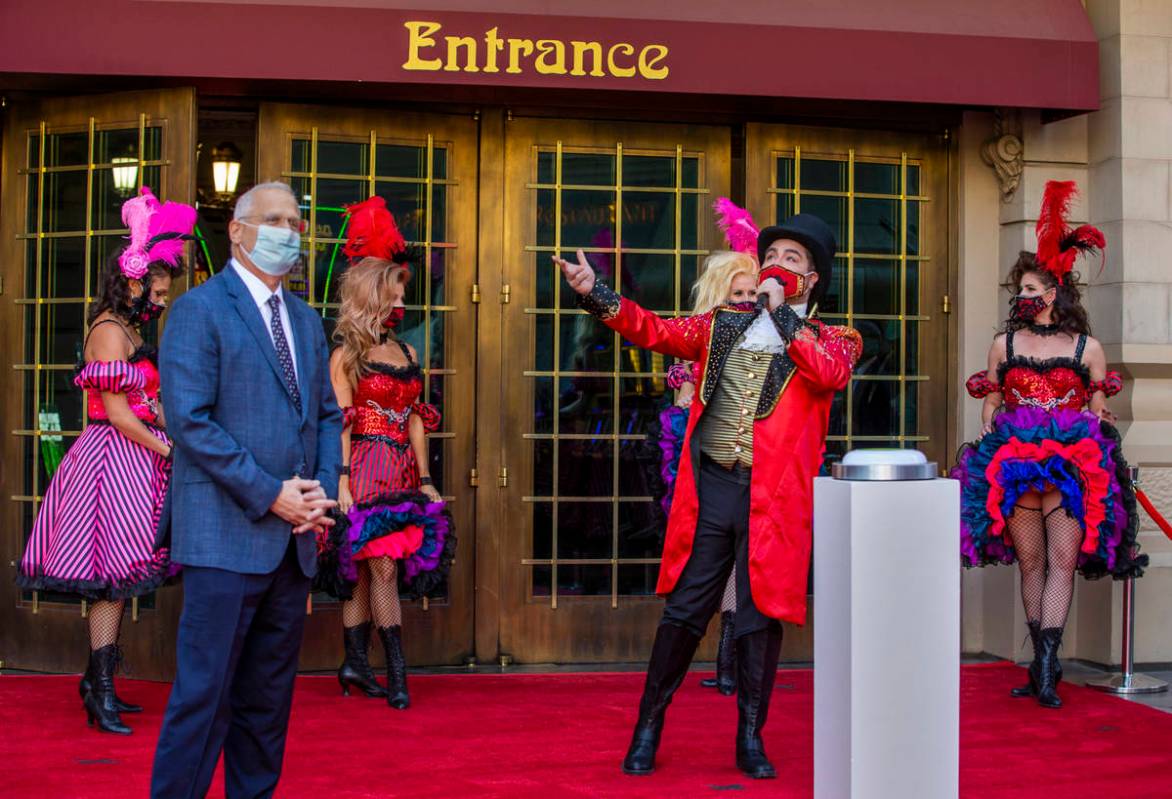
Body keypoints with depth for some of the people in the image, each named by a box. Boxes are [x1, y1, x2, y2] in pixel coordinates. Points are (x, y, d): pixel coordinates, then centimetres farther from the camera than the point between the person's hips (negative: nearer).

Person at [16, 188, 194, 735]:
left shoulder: (128, 331, 18)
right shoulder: (110, 331, -11)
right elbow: (117, 411, -17)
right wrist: (168, 448, -13)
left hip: (129, 459, 9)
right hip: (113, 459, -9)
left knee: (113, 579, 11)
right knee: (111, 575, -8)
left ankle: (97, 681, 18)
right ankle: (102, 693, -4)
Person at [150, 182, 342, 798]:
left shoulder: (306, 320, 18)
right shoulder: (199, 309, -5)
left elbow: (327, 415, 19)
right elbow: (189, 419, -14)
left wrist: (322, 490, 0)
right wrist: (270, 495, -16)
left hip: (293, 540, 7)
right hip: (226, 537, -7)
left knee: (268, 699, 12)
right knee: (204, 695, -5)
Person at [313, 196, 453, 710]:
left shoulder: (407, 353, 17)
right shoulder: (345, 355, -1)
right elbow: (339, 423, -7)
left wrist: (425, 479, 12)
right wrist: (342, 479, -15)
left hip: (401, 472, 6)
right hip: (365, 470, -6)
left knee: (365, 570, 8)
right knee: (383, 568, -9)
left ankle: (355, 662, 12)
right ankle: (397, 672, -7)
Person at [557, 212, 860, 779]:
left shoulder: (832, 340, 7)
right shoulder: (724, 324, 15)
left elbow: (830, 374, -15)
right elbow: (655, 330, 9)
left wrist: (780, 309, -10)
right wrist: (595, 295, -4)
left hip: (775, 498, -1)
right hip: (710, 489, 2)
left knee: (761, 618, 3)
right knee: (684, 612, 5)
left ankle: (750, 740, 18)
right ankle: (648, 728, 18)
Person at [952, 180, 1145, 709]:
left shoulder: (1087, 347, 7)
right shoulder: (1003, 343, 13)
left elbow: (1098, 413, 9)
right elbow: (989, 407, 15)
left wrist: (1095, 456, -1)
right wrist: (991, 447, 5)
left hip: (1072, 465, -2)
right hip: (1013, 462, 2)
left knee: (1062, 561, -10)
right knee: (1030, 562, 4)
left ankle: (1045, 667, -13)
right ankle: (1044, 664, 11)